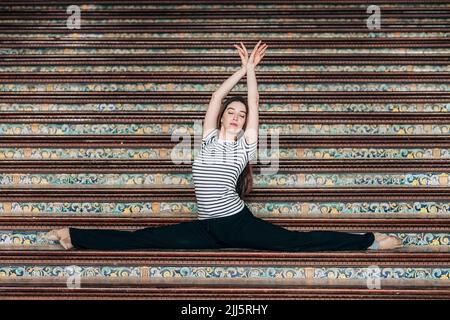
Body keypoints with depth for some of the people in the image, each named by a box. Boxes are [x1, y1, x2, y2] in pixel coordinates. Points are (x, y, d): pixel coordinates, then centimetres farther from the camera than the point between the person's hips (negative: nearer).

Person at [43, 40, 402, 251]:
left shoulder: (246, 144, 5)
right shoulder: (209, 137, 12)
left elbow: (253, 105, 1)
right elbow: (216, 98, 9)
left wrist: (252, 69, 7)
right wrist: (242, 68, 11)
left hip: (238, 222, -3)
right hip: (208, 227, 3)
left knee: (296, 242, -12)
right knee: (145, 239, -2)